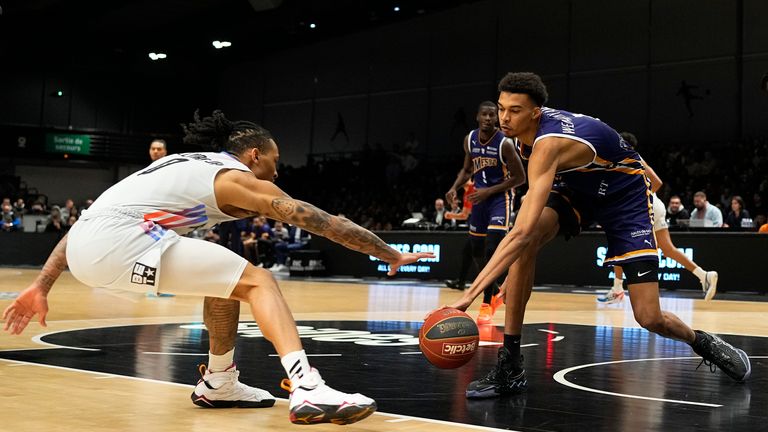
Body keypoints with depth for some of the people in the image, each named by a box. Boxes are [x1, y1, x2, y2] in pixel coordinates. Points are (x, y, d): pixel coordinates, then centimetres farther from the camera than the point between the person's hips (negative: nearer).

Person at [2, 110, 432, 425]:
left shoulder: (182, 164, 29)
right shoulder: (238, 179, 9)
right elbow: (323, 222, 7)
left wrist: (41, 287, 27)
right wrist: (392, 255, 16)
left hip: (84, 243, 8)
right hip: (118, 239, -8)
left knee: (228, 275, 24)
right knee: (257, 281, -4)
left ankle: (219, 383, 31)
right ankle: (308, 389, -23)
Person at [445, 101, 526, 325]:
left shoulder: (505, 144, -18)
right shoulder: (469, 140, -1)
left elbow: (520, 177, -14)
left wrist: (488, 191, -20)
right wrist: (455, 187, -4)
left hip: (499, 197, -6)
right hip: (480, 197, 6)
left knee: (492, 249, -18)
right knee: (477, 250, 12)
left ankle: (487, 304, -9)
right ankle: (495, 293, 33)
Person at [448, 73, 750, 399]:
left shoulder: (549, 144, -39)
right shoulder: (525, 124, -14)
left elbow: (522, 232, -49)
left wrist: (471, 293, -54)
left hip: (624, 194, -6)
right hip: (577, 186, 7)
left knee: (650, 319, -11)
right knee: (527, 244, -27)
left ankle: (701, 341, 26)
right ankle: (510, 367, -21)